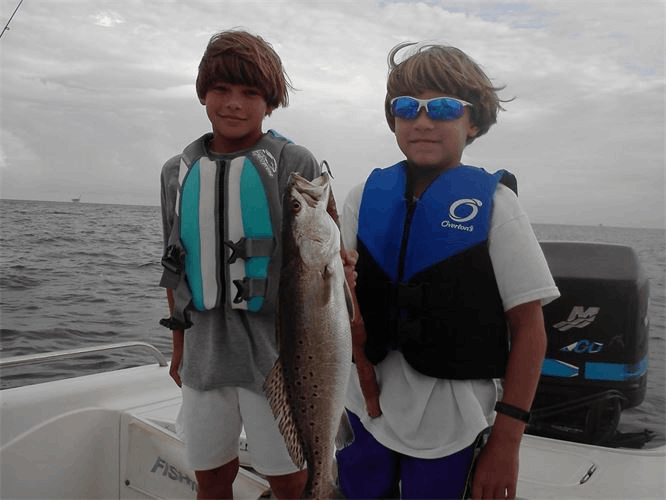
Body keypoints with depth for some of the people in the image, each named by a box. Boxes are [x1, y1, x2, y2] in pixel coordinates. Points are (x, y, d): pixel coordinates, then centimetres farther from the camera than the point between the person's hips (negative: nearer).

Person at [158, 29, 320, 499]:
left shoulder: (294, 164, -5)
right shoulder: (179, 172, 8)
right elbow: (176, 269, 15)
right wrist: (179, 347, 17)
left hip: (275, 353, -4)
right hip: (204, 352, 4)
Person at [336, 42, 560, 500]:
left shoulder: (494, 203, -8)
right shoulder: (365, 196, 0)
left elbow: (528, 327, -7)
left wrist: (507, 441, -9)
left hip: (449, 425, -3)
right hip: (362, 409, 3)